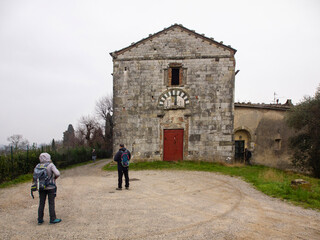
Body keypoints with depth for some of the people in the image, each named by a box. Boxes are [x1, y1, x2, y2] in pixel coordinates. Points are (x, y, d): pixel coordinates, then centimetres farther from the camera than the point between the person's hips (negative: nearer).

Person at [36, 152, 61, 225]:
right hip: (50, 187, -4)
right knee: (51, 203, 3)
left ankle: (40, 219, 18)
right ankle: (52, 219, 8)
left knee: (41, 203, 11)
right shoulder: (51, 165, -12)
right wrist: (55, 177, 0)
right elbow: (57, 173, -21)